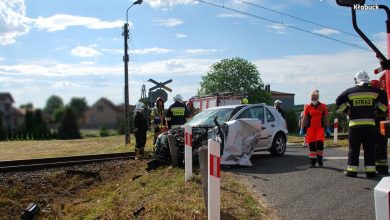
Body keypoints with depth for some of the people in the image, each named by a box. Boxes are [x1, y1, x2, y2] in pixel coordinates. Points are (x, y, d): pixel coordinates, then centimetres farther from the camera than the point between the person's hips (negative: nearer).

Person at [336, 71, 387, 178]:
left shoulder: (350, 91, 1)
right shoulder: (374, 91, 3)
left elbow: (339, 102, 6)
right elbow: (385, 101, 9)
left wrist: (347, 110, 18)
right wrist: (382, 109, 23)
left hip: (354, 125, -1)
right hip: (370, 124, 1)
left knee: (354, 149, 6)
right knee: (369, 149, 7)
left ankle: (352, 170, 7)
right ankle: (370, 171, 8)